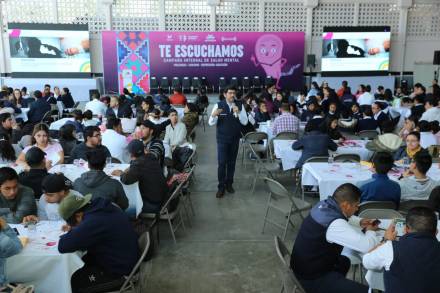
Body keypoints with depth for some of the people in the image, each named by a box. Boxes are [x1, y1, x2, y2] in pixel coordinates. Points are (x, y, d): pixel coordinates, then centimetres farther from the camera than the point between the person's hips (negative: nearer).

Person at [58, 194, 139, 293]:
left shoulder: (93, 221, -31)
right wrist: (74, 230, 5)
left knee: (72, 282, -5)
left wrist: (70, 233, -6)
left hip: (118, 271, -10)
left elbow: (63, 246, -27)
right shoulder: (101, 206, -1)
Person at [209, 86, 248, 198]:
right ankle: (221, 187, 7)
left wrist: (238, 112, -24)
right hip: (222, 138, -2)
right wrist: (213, 115, -31)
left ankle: (229, 184, 27)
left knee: (232, 162, 12)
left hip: (235, 138, 2)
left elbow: (245, 122, -7)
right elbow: (211, 123, -9)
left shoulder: (240, 105, -2)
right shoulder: (218, 105, -7)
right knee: (222, 163, -5)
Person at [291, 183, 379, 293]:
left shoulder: (323, 205, -4)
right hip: (312, 279, -9)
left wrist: (360, 222, 7)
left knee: (344, 261, 32)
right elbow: (368, 246, -26)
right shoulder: (335, 225, -30)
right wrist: (370, 231, -5)